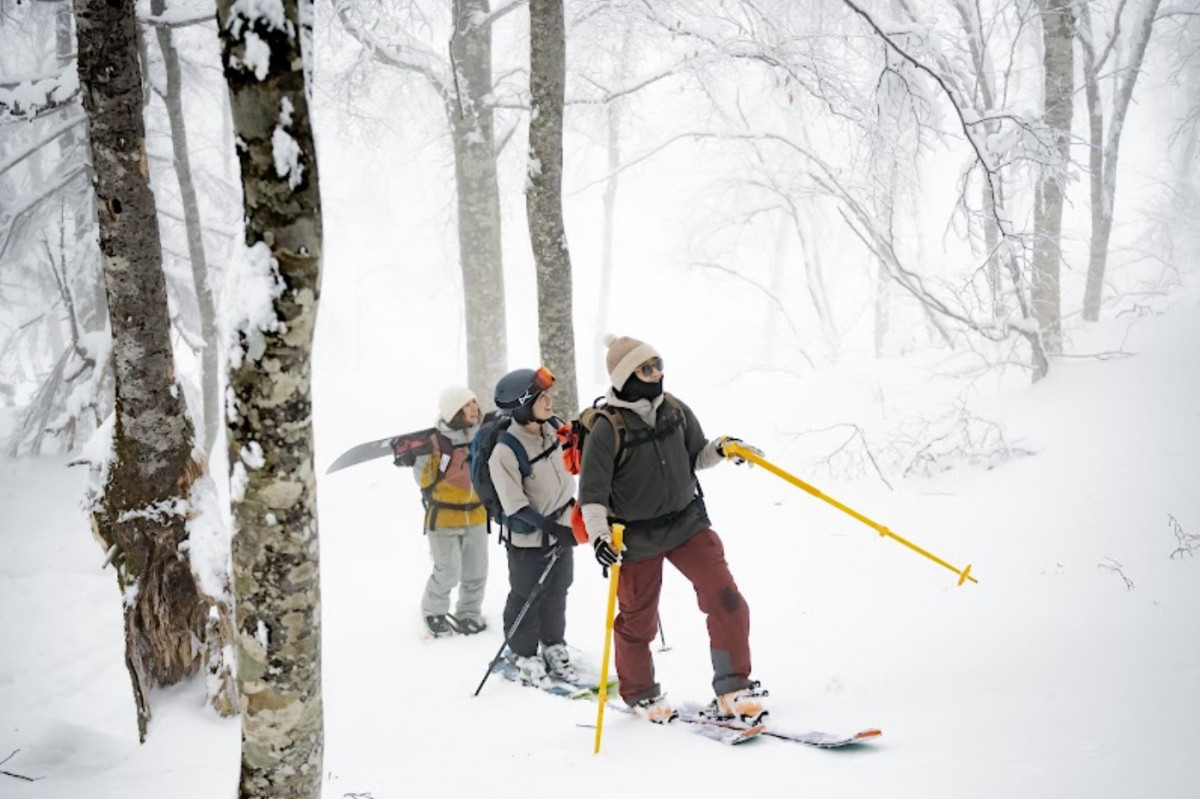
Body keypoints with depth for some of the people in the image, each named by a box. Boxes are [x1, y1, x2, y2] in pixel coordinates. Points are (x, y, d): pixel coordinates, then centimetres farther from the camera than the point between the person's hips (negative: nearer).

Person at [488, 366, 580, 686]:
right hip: (529, 539, -6)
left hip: (563, 529, 6)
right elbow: (516, 506, -24)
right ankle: (523, 655, 28)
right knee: (527, 598, 10)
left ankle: (554, 647, 36)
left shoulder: (552, 428, -7)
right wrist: (551, 528, -27)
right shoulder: (505, 452, -27)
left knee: (557, 592, 19)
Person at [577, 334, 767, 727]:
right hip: (636, 538, -4)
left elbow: (696, 456, 13)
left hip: (687, 522, 4)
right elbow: (592, 491, -14)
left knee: (726, 601, -9)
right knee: (638, 621, 11)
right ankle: (641, 694, 36)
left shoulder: (676, 411, 0)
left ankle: (732, 691, 1)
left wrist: (720, 448, -7)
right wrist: (598, 535, -27)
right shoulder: (608, 428, -15)